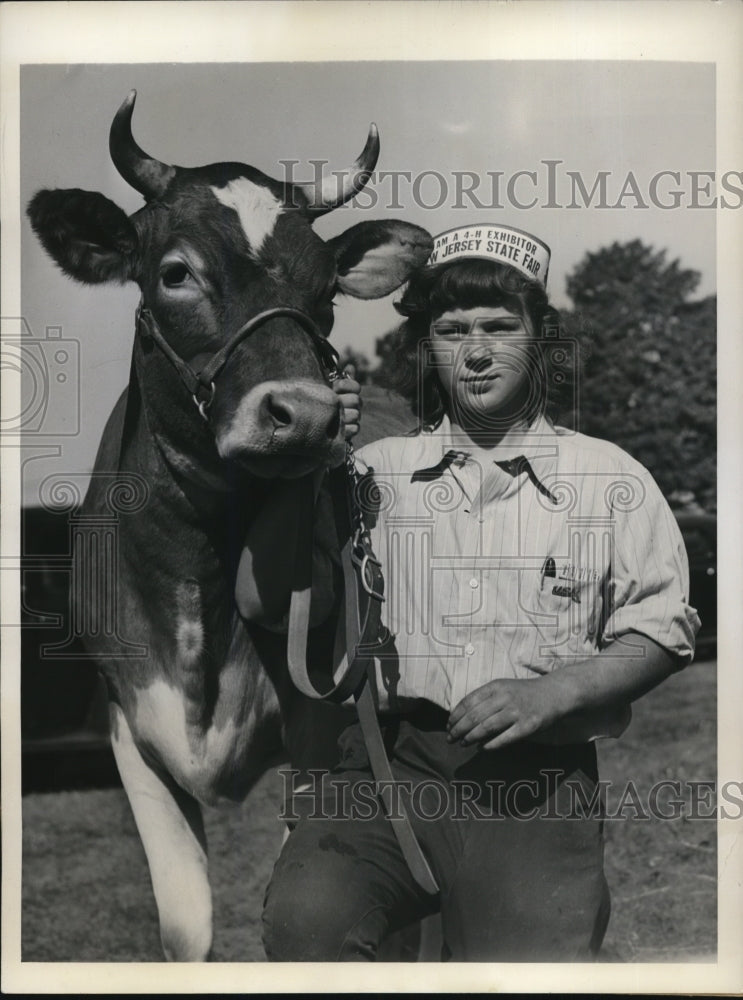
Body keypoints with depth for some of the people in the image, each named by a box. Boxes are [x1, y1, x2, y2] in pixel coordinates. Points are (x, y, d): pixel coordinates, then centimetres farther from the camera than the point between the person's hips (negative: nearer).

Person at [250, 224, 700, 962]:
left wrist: (549, 692, -8)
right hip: (384, 755, 1)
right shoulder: (375, 472, 14)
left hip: (540, 770, 0)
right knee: (305, 918, -26)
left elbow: (662, 629, 8)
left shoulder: (611, 479, 11)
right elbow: (272, 607, 9)